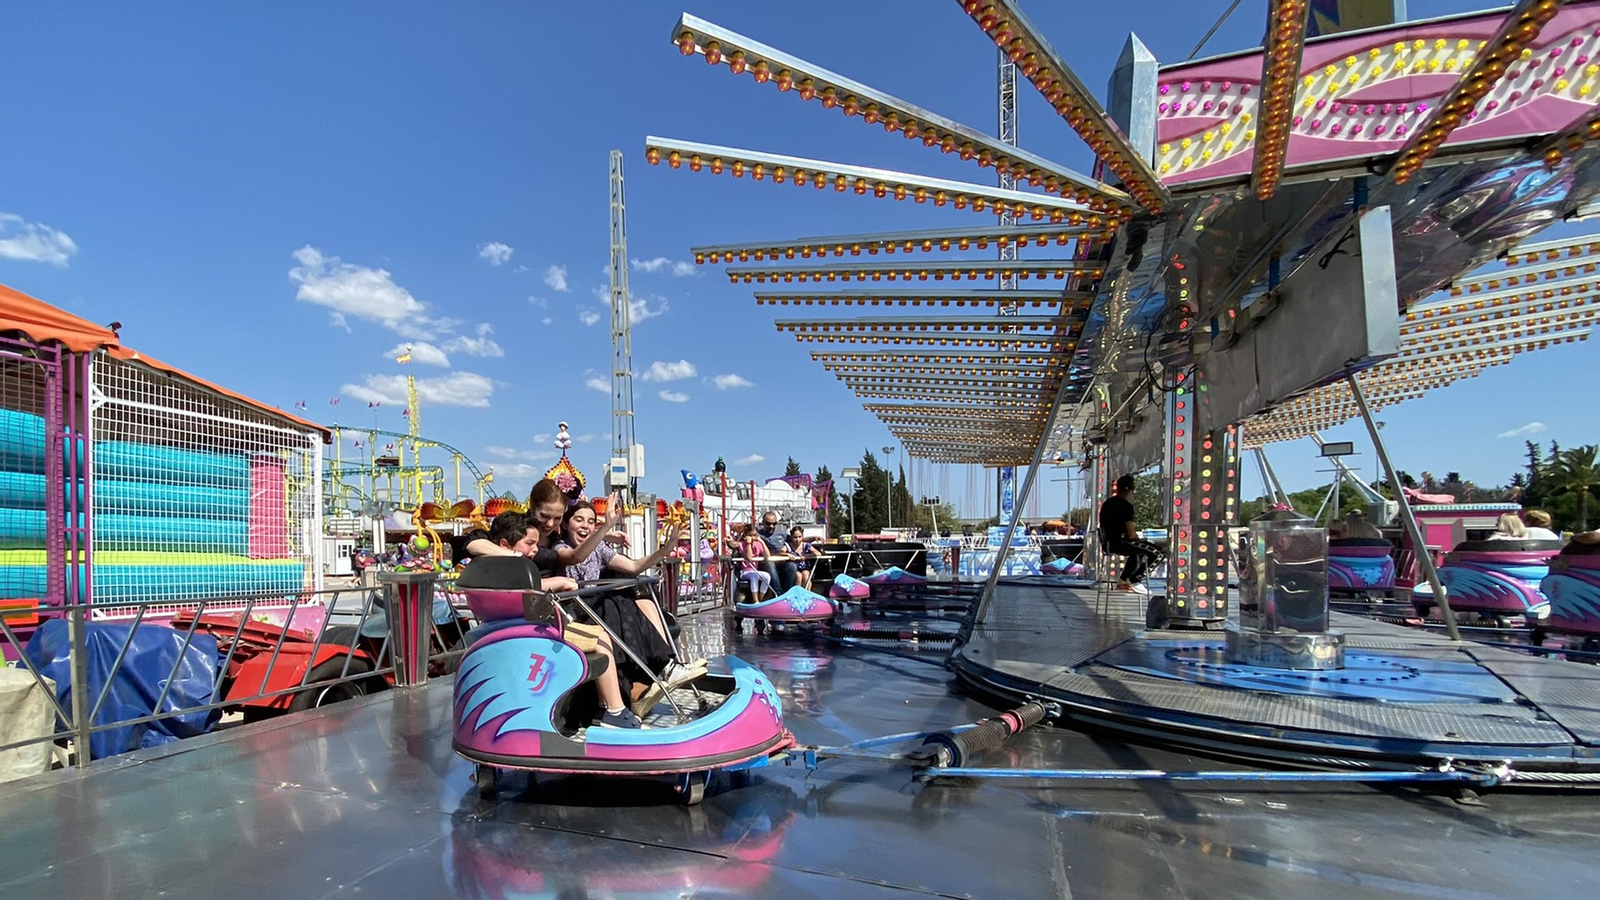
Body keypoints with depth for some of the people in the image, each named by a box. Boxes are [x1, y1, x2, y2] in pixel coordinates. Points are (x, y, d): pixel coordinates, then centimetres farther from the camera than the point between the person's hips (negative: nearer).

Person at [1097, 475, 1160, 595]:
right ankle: (1135, 581, 4)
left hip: (1108, 543, 9)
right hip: (1120, 542, -9)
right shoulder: (1126, 505, -13)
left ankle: (1124, 580, 25)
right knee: (1156, 553, -2)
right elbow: (1131, 535, -17)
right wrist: (1137, 538, 7)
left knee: (1137, 551, 33)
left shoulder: (1107, 503, 15)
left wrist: (1135, 537, 24)